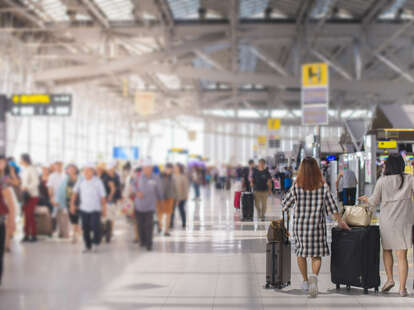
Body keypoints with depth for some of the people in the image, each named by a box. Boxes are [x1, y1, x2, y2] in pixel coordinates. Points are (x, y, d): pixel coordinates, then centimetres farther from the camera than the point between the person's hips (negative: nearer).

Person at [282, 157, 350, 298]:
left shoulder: (297, 187, -9)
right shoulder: (323, 186, -6)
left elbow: (285, 205, 0)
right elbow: (332, 206, 2)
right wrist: (340, 221, 15)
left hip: (300, 225, 0)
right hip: (317, 225, 0)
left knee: (301, 253, 16)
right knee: (316, 255, 7)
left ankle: (305, 281, 24)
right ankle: (314, 277, -19)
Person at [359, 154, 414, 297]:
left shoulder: (382, 181, -4)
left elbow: (374, 202, 3)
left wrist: (365, 199, 23)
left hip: (387, 222, 0)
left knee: (387, 250, 21)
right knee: (402, 255, 1)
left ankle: (390, 278, 10)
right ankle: (402, 288, -2)